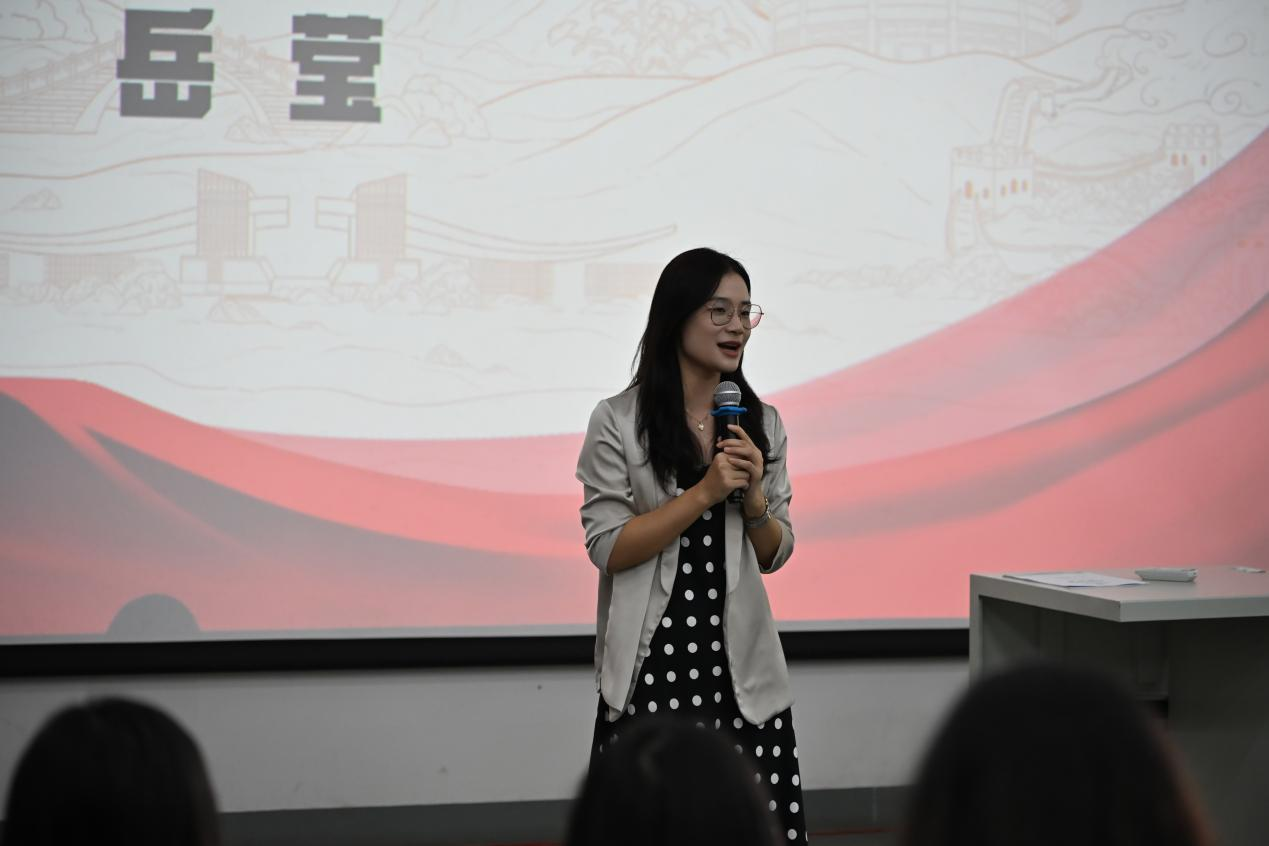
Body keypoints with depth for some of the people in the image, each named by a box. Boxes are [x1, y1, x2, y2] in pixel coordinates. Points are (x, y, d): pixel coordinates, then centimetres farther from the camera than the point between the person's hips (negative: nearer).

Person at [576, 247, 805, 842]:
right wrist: (706, 492, -14)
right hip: (653, 665, -3)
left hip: (742, 665, 3)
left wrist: (753, 496, -7)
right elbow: (607, 548, -8)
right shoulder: (619, 423, -2)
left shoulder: (761, 424, 10)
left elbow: (774, 556, 12)